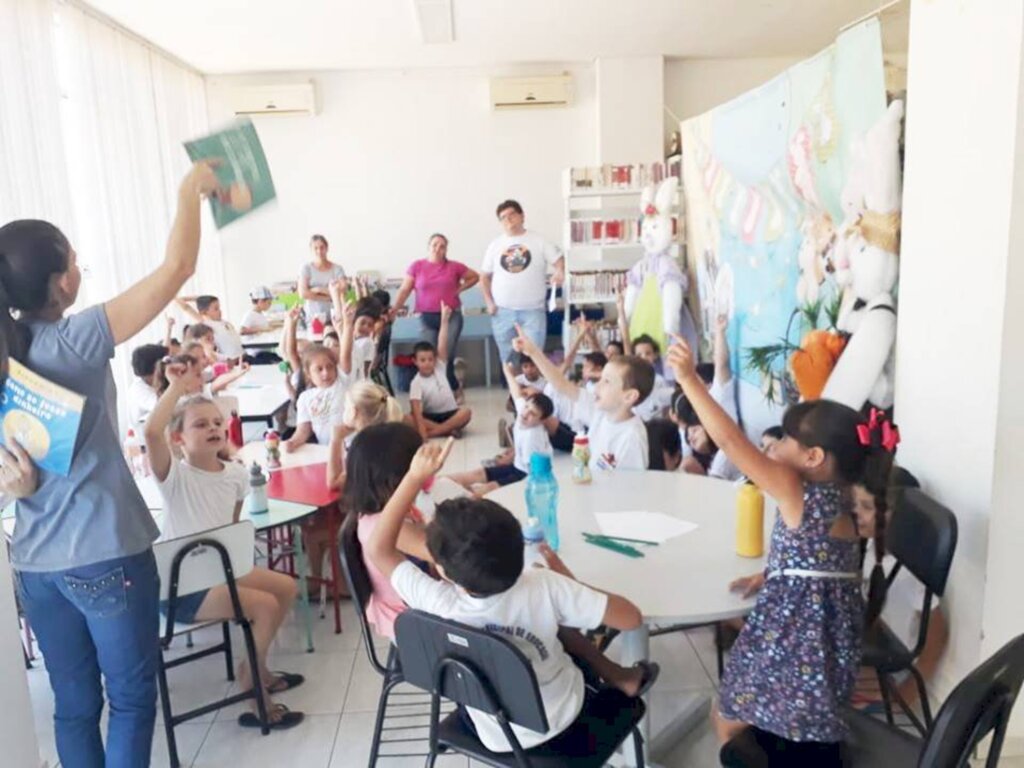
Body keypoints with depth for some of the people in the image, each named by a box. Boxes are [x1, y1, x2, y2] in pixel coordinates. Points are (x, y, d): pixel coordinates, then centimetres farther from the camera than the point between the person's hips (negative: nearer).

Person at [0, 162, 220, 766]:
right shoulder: (76, 341, -16)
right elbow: (178, 268, -16)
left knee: (74, 704, 18)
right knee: (132, 698, 11)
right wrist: (191, 190, -4)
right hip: (106, 557, -7)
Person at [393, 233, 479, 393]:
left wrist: (459, 289, 3)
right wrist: (395, 309, -8)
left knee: (448, 355, -7)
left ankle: (453, 390, 10)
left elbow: (475, 277, 16)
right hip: (427, 318, 1)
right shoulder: (417, 266, 2)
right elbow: (404, 290, 2)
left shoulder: (454, 266, 3)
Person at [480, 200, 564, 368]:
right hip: (503, 312, 2)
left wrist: (560, 271, -26)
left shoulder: (538, 241, 3)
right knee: (507, 359, 9)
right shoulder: (495, 245, 10)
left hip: (533, 311, -2)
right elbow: (484, 276, 14)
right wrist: (489, 302, 2)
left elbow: (558, 260, -2)